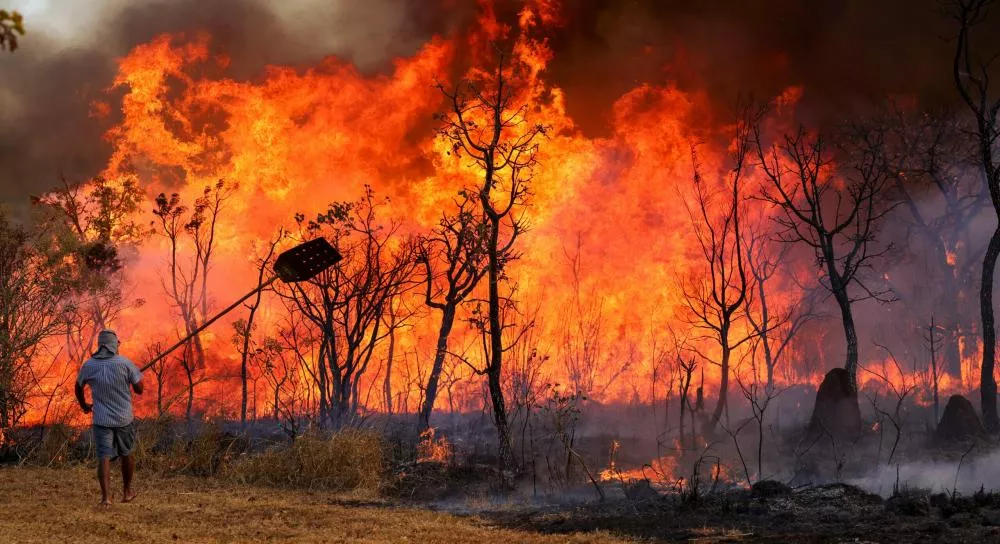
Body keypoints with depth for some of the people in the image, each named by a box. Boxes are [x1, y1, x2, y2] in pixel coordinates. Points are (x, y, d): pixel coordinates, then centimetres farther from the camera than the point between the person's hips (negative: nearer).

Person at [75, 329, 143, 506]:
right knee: (126, 453, 19)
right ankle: (127, 492, 30)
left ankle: (106, 496, -17)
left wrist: (84, 405, 34)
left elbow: (78, 387, 16)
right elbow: (139, 389, -6)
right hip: (124, 418, 0)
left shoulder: (89, 365, -1)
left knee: (104, 458, -1)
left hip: (101, 419, 1)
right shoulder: (124, 363, -9)